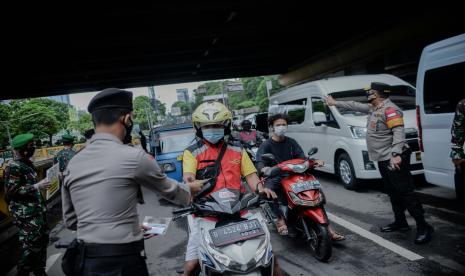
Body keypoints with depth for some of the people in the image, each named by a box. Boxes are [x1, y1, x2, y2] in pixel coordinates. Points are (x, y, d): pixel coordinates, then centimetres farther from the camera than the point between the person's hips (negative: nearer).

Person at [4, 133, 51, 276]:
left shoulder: (28, 163, 11)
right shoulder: (13, 167, -16)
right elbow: (12, 191, -22)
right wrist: (37, 186, -22)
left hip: (37, 210, 9)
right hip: (26, 214, -9)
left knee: (43, 239, 16)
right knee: (31, 244, -6)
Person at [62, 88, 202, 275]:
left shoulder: (72, 164, 2)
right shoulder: (133, 156, -14)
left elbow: (70, 220, 11)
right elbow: (168, 189, 3)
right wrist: (189, 189, 23)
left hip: (86, 260, 6)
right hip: (123, 260, -5)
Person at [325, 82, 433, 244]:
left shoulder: (389, 109, -15)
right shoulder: (374, 108, 15)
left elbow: (398, 132, -24)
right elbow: (355, 106, 28)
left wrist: (395, 154, -33)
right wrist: (335, 103, 35)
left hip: (394, 159, -10)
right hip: (383, 159, 10)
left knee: (405, 193, -9)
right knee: (393, 193, 16)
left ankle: (423, 227, -3)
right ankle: (400, 222, 26)